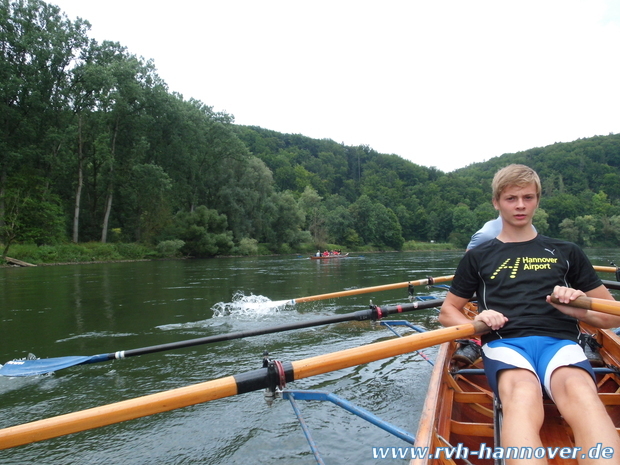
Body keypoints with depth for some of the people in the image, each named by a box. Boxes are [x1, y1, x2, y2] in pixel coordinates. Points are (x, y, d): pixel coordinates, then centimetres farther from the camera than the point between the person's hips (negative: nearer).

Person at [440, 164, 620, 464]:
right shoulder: (478, 256, 21)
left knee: (580, 392, -37)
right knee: (522, 395, -38)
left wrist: (581, 310, -2)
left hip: (559, 341, 1)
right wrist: (474, 324, 0)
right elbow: (447, 312, 23)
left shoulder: (566, 253, 23)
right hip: (504, 343, -1)